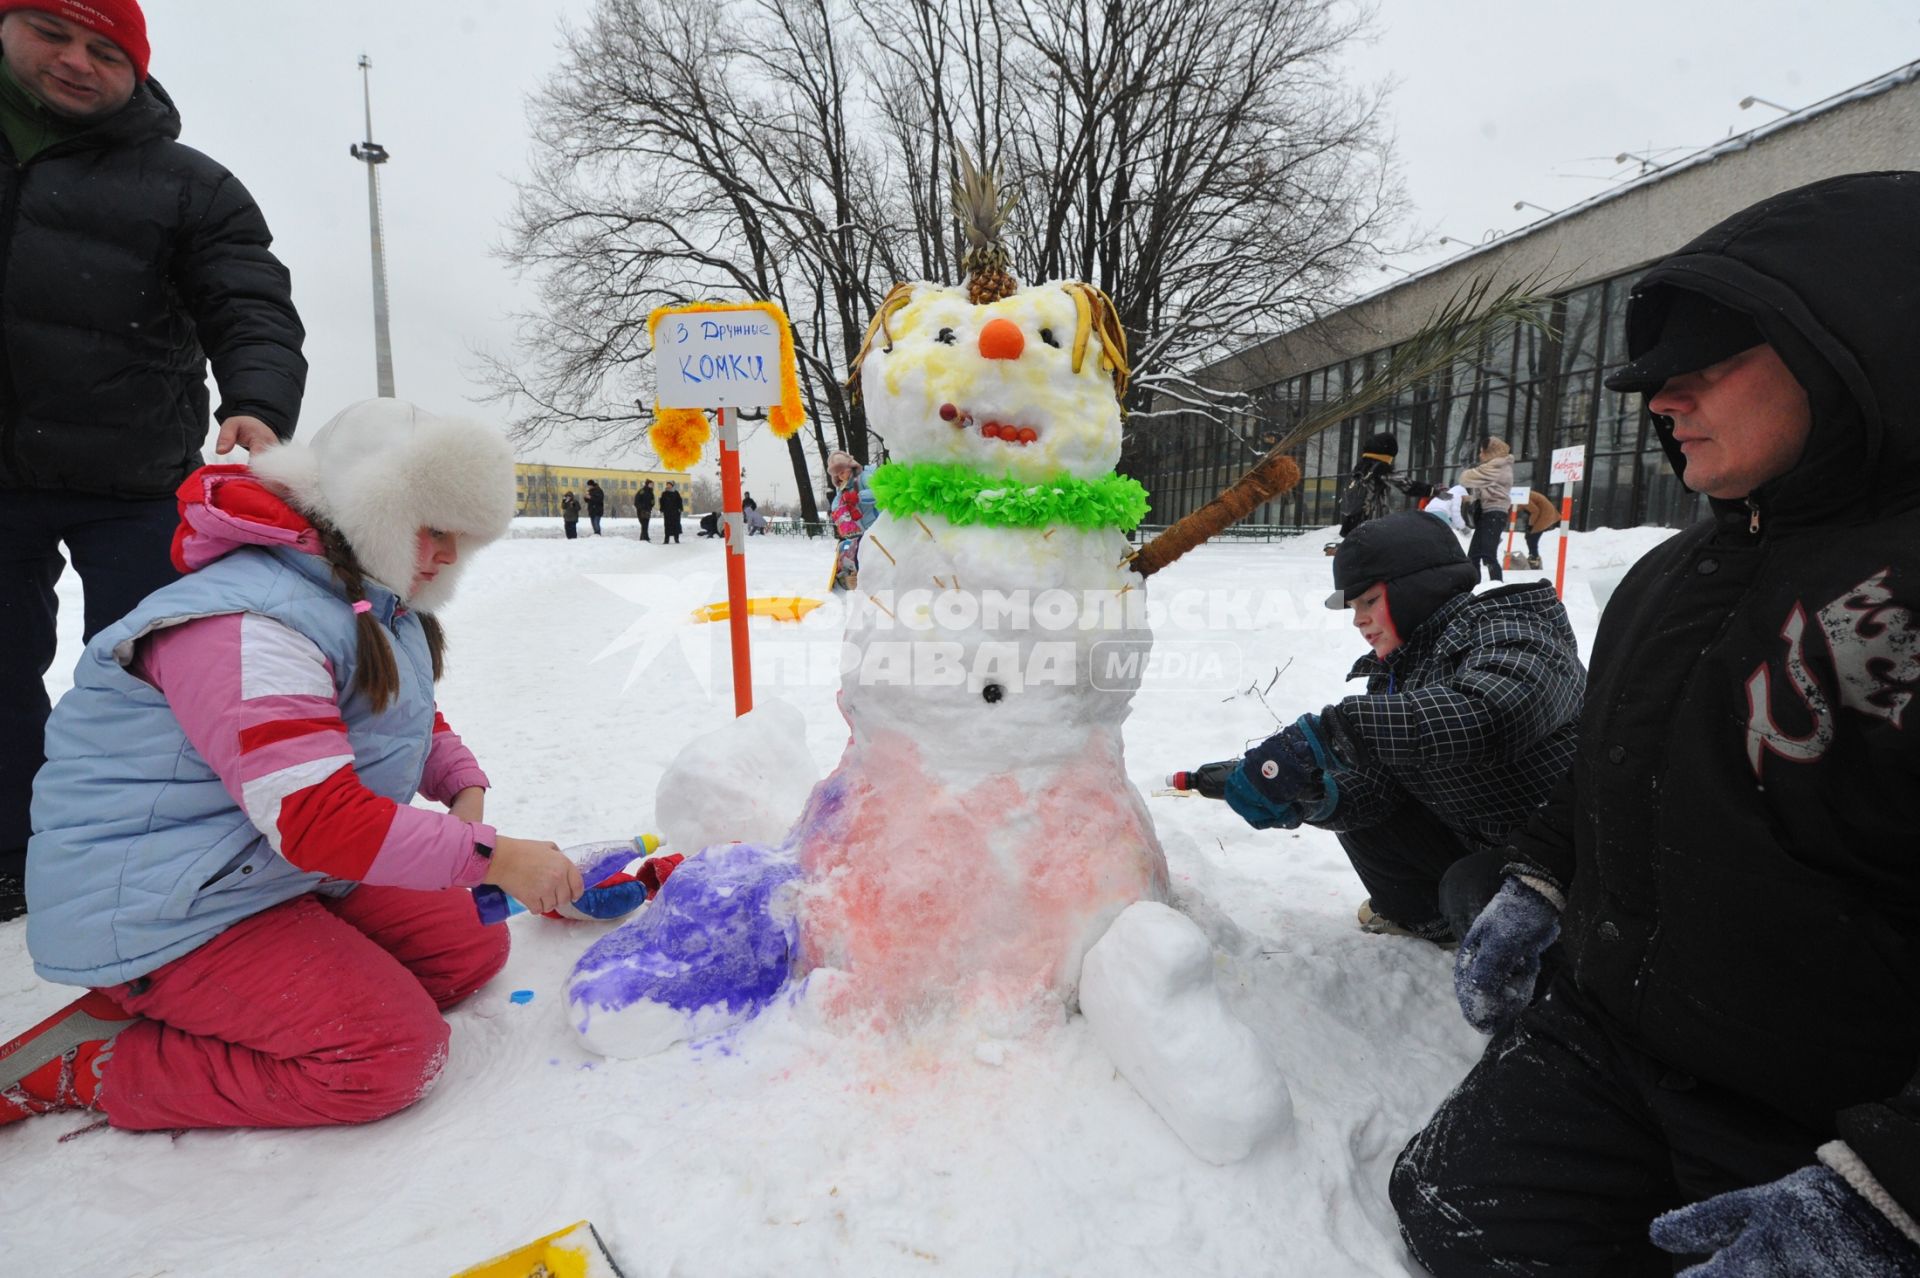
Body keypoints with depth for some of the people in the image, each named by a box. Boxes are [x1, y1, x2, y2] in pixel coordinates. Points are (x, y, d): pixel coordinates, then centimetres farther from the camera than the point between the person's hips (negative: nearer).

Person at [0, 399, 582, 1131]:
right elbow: (316, 820, -32)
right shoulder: (247, 625, -26)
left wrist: (461, 784, -6)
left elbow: (415, 724, 16)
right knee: (391, 1055, -19)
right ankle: (88, 1068, -3)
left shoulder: (376, 606, 4)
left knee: (470, 947, 5)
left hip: (311, 876, 10)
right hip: (169, 911, -10)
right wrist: (491, 856, -31)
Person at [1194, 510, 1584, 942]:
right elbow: (1372, 784, -7)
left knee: (1470, 891, -32)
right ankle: (1427, 921, 22)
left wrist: (1324, 736, -50)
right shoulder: (1394, 671, 3)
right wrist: (1310, 795, -29)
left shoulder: (1511, 635, -21)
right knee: (1362, 813, 2)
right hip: (1475, 847, 8)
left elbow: (1486, 715, -46)